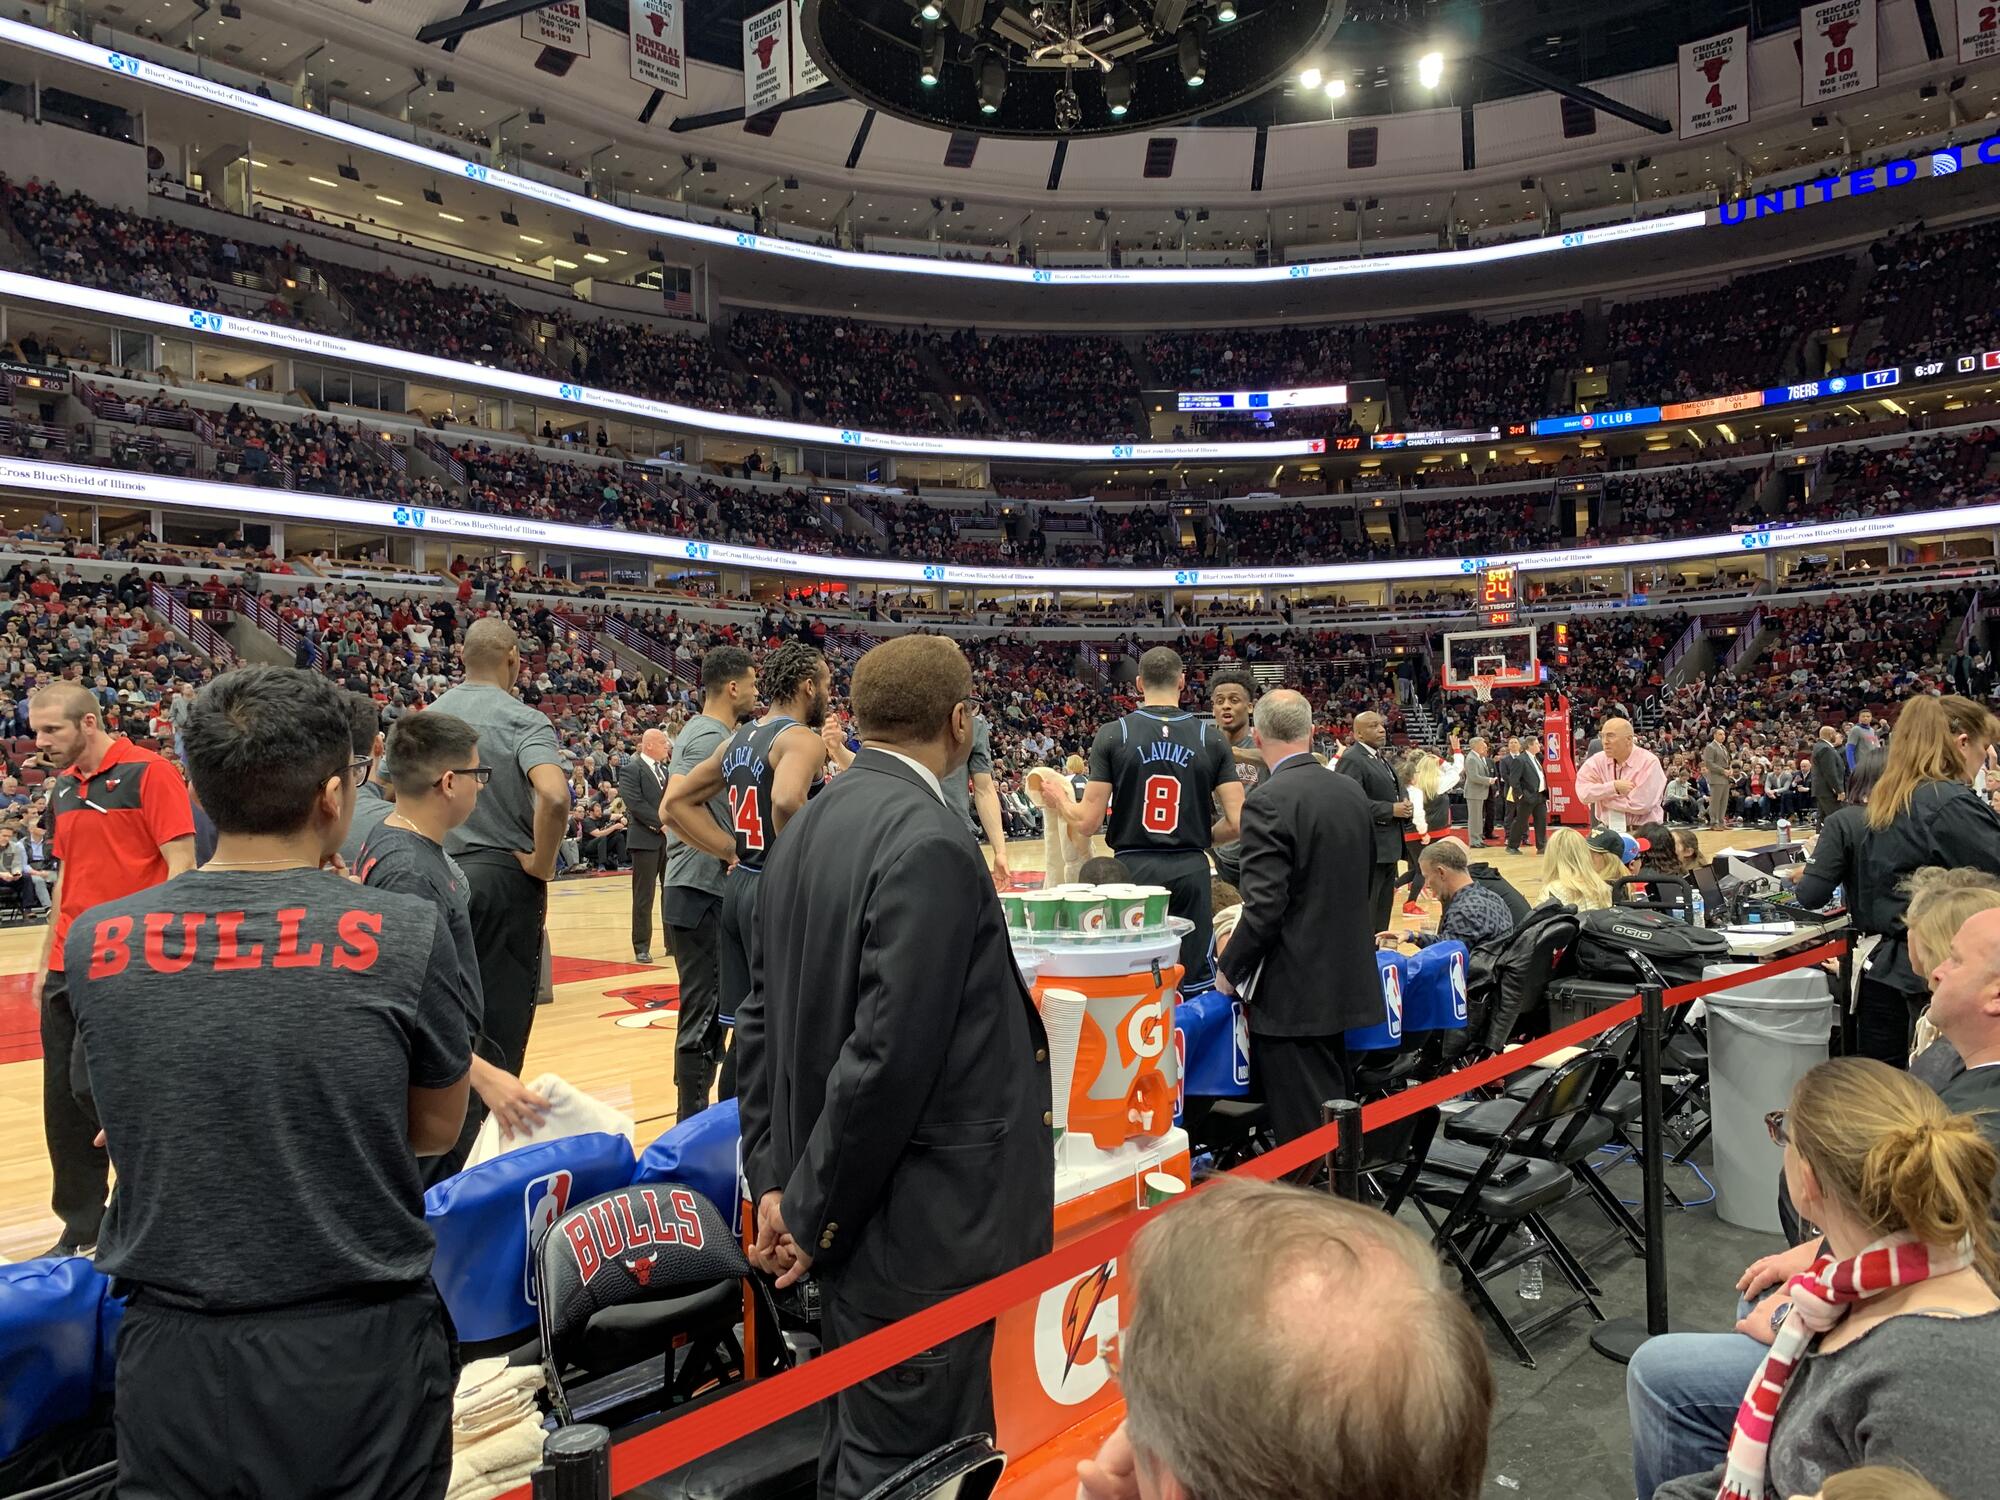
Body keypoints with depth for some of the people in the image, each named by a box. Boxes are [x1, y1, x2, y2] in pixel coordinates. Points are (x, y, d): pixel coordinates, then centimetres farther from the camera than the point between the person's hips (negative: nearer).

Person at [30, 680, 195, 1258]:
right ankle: (82, 1229, 24)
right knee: (65, 1101, 10)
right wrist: (47, 960, 19)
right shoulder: (62, 788, 14)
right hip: (69, 970, 7)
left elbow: (180, 867, -13)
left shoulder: (148, 773, -9)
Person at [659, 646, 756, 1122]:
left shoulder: (704, 731, 16)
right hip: (701, 891, -10)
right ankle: (693, 1125, 4)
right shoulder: (710, 736, -15)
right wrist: (731, 849, -21)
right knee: (704, 1012, -4)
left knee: (711, 1009, 16)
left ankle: (697, 1117, 26)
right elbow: (675, 808, -27)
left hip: (709, 890, 10)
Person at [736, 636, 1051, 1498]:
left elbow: (763, 1019, 9)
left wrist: (774, 1175, 8)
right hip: (923, 1228, -9)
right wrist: (815, 1216, -14)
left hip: (850, 1216, 9)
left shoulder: (810, 827, 6)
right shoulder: (929, 843, -21)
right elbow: (889, 1056, -25)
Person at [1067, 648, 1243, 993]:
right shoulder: (1210, 738, 1)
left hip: (1132, 868, 0)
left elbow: (1088, 822, -6)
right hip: (1190, 870, 1)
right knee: (1195, 986, 8)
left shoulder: (1113, 734, -3)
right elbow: (1238, 821, -4)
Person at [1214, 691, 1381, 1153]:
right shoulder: (1352, 791, 6)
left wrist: (1229, 971, -7)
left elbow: (1265, 906, -21)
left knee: (1303, 1137, 0)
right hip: (1347, 984, 8)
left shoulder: (1269, 801, -18)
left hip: (1294, 994, -8)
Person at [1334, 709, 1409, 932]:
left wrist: (1404, 807, 7)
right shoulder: (1351, 760, -15)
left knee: (1383, 908, 16)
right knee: (1366, 909, -5)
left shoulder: (1384, 758, 17)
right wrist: (1391, 810, -21)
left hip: (1389, 846, 10)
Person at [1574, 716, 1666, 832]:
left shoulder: (1649, 763, -9)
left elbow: (1639, 805, -16)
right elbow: (1583, 792, -8)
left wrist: (1601, 795, -7)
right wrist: (1614, 786, -18)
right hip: (1607, 830, 3)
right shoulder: (1598, 760, 4)